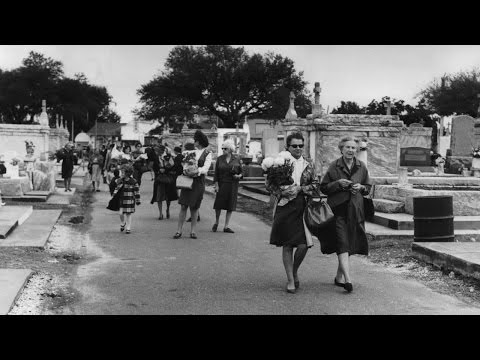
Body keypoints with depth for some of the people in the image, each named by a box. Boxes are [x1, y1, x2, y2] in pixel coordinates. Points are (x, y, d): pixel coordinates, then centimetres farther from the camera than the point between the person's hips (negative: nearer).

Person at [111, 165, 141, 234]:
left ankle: (128, 229, 11)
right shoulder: (120, 181, 1)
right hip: (122, 200, 2)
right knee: (121, 213, -3)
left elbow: (137, 191, -1)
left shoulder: (133, 181, -5)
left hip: (130, 200, -2)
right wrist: (114, 194, -5)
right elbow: (117, 188, 14)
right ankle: (122, 224, 28)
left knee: (128, 214, 2)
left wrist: (137, 201, -1)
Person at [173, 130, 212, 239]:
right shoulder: (192, 152, 12)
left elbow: (205, 168, -9)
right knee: (183, 206, -2)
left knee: (195, 207, 3)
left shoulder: (207, 154, 2)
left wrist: (197, 171, -27)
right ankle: (179, 231, 1)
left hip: (198, 181, -2)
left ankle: (192, 231, 11)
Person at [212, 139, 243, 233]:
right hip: (222, 184, 0)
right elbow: (216, 173, 2)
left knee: (230, 207, 2)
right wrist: (216, 185, -6)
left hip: (233, 186, 0)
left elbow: (241, 172, 10)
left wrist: (239, 176, -12)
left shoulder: (237, 160, 3)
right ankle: (216, 222, 24)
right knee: (218, 205, 0)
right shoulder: (219, 159, 3)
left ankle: (226, 227, 9)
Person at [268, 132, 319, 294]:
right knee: (287, 245, 1)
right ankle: (290, 280, 14)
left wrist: (299, 188, -10)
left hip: (303, 207, 1)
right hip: (284, 207, -1)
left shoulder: (309, 165, 9)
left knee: (303, 245, -6)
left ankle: (295, 271, 23)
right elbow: (269, 184, 2)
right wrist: (281, 190, -15)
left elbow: (315, 186, 4)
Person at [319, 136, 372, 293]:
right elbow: (323, 187, -1)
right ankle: (347, 278, -20)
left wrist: (360, 187, -6)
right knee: (342, 243, -14)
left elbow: (368, 187, 15)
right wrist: (338, 183, -16)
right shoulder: (334, 166, -3)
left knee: (350, 244, 10)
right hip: (338, 209, -4)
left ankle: (339, 277, 24)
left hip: (354, 210, 4)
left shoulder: (361, 167, 7)